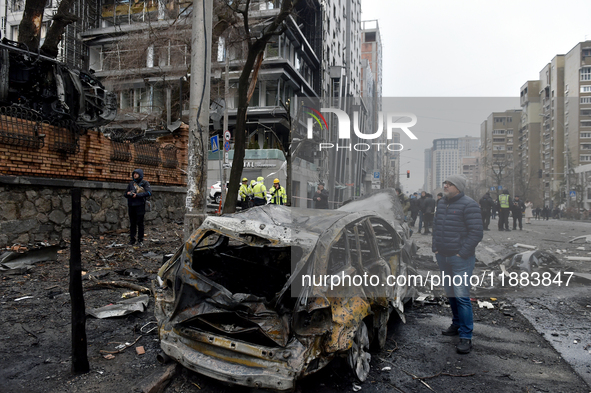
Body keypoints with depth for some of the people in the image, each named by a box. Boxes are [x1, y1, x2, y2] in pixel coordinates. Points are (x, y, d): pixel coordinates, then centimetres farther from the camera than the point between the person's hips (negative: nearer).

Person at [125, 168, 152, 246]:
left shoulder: (144, 183, 2)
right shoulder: (131, 183, 16)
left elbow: (149, 193, -12)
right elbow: (125, 194, 21)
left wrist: (137, 195, -16)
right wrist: (128, 194, -3)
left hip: (140, 205, -4)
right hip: (131, 206, 4)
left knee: (140, 223, -2)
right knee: (132, 223, 7)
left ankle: (140, 240, 4)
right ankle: (132, 239, 13)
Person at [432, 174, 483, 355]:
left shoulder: (469, 205, -11)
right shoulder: (441, 203, 13)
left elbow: (476, 232, -14)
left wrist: (462, 253, -15)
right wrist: (435, 248, 12)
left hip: (461, 259, -7)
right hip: (442, 257, 7)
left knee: (461, 296, -8)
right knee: (450, 293, 15)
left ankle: (466, 337, 0)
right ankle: (457, 324, 32)